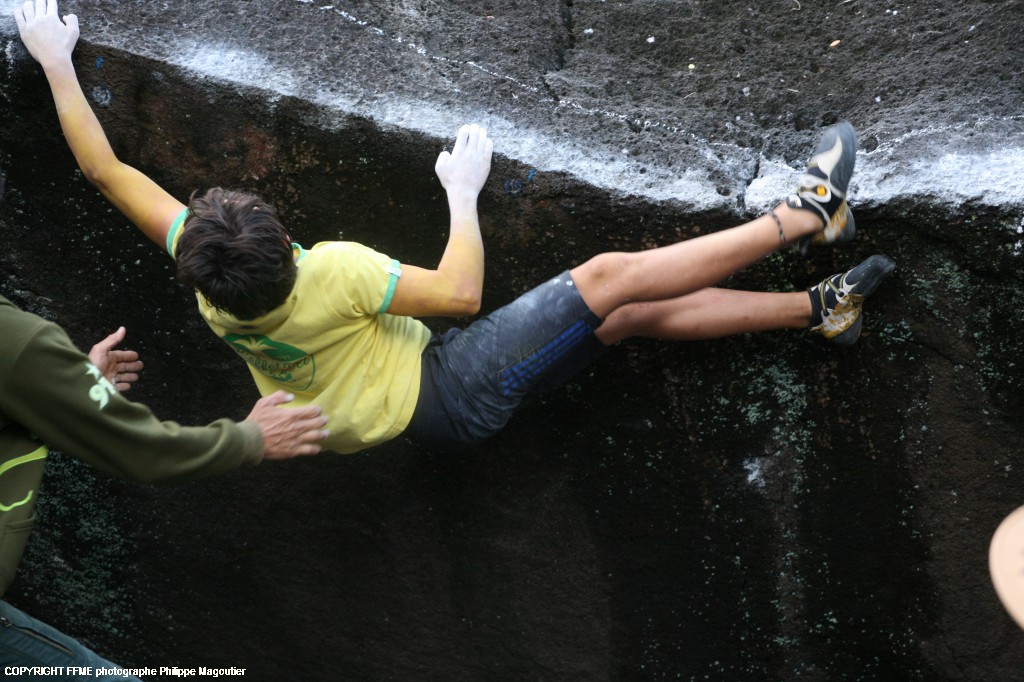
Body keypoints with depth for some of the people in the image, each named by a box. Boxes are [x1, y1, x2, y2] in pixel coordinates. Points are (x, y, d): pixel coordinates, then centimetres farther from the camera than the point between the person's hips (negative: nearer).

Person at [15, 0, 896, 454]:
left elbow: (105, 169, -4)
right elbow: (462, 291, -26)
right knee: (613, 274, -11)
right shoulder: (332, 274, -34)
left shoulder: (204, 278, -14)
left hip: (431, 407, 8)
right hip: (456, 393, -8)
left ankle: (821, 307, 11)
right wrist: (465, 193, -12)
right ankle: (806, 213, 3)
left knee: (634, 314, 6)